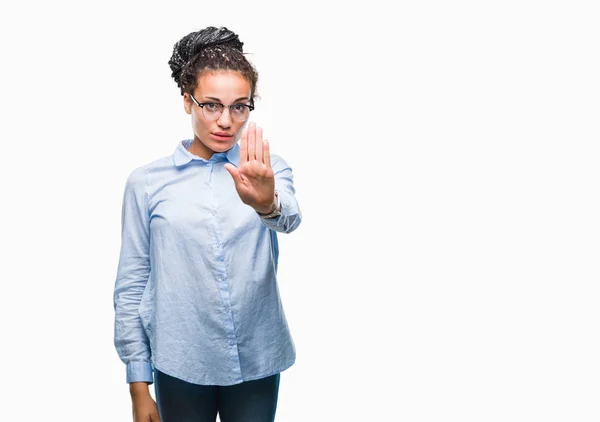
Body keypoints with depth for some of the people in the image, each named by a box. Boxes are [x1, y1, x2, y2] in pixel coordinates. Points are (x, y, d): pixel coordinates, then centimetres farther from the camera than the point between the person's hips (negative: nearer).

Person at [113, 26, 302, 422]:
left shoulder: (268, 169, -1)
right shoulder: (147, 182, -3)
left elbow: (289, 218, -23)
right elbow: (131, 287, 0)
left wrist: (266, 201, -46)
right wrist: (139, 386, -2)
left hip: (258, 362, 1)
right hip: (180, 367, 0)